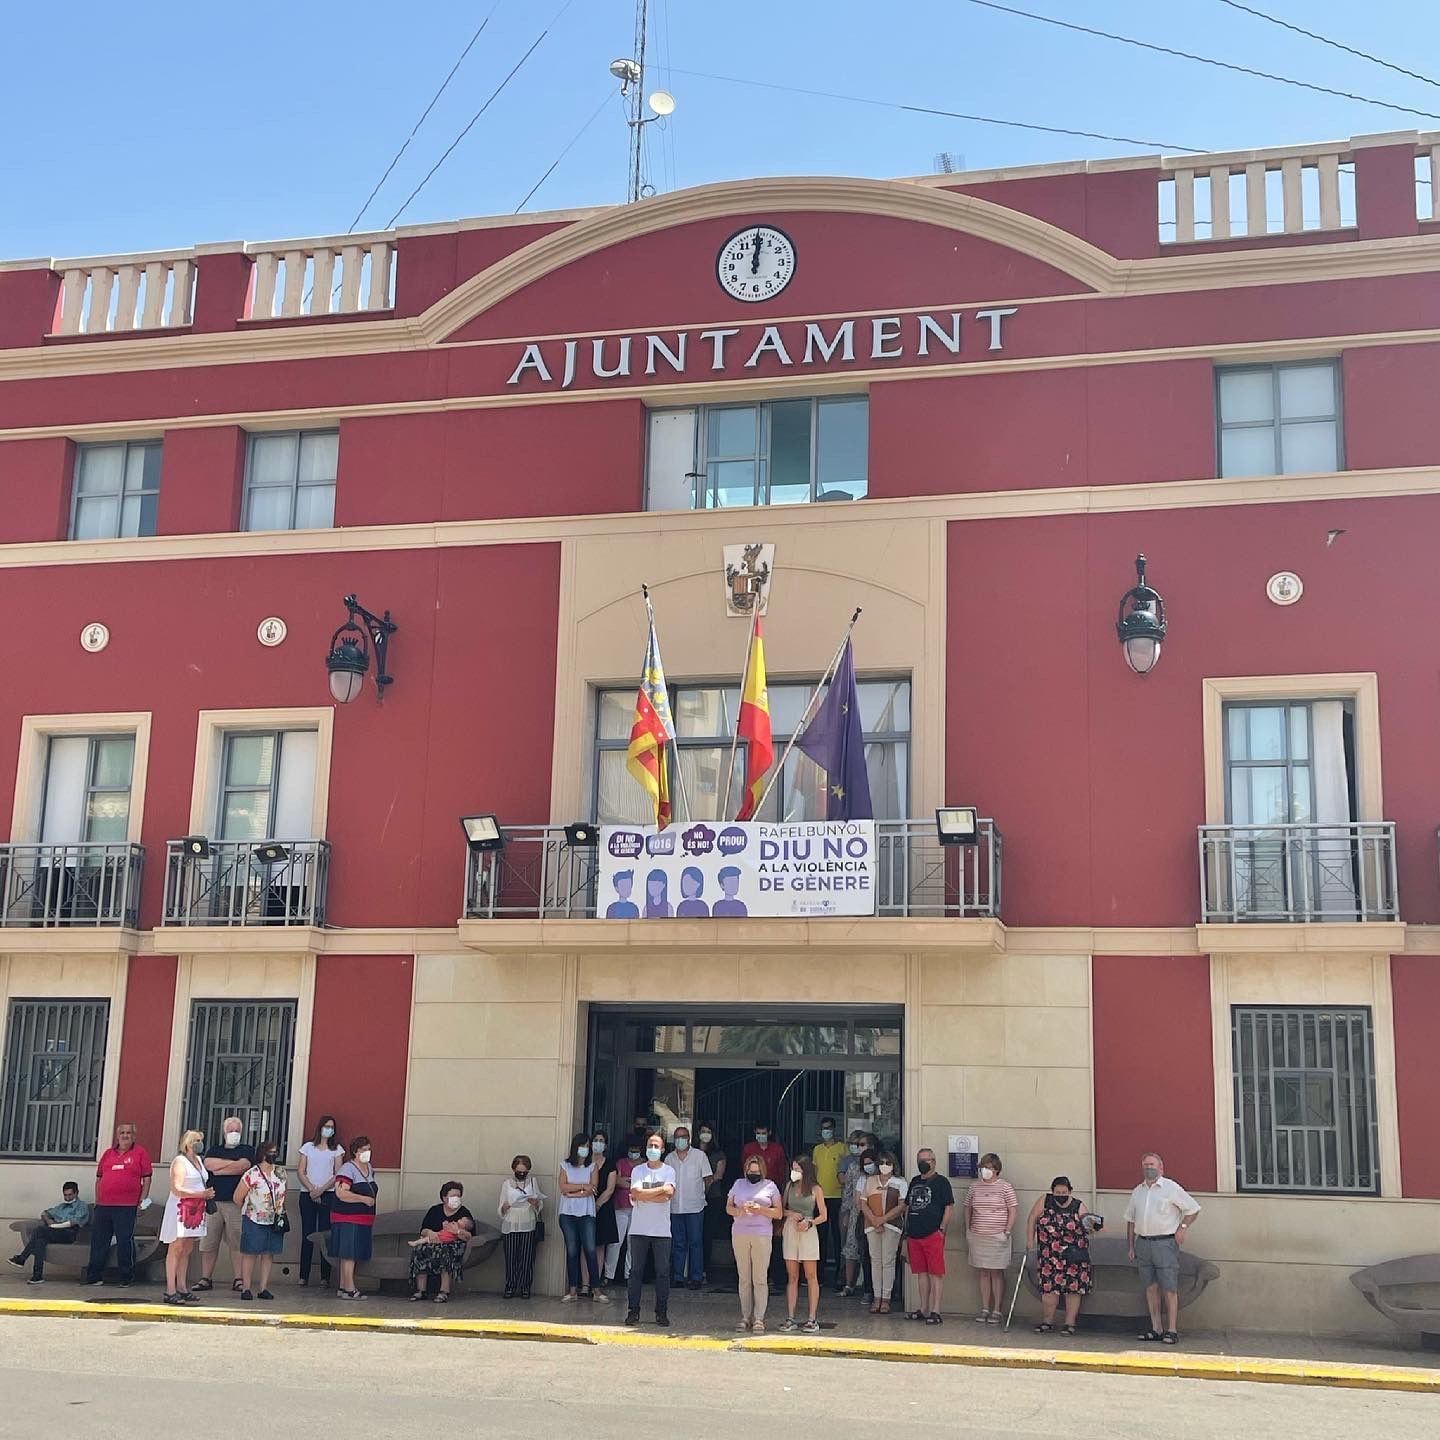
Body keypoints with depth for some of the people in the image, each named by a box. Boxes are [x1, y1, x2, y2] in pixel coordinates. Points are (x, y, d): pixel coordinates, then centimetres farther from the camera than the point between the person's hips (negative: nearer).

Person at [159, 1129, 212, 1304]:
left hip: (194, 1211, 8)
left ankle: (182, 1288, 12)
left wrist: (208, 1194, 13)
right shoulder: (180, 1161, -9)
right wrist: (202, 1194, -19)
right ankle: (170, 1291, -5)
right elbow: (177, 1189, -17)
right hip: (180, 1209, -8)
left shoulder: (199, 1160, 17)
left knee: (187, 1250, 8)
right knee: (176, 1249, -6)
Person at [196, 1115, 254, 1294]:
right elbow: (209, 1164, -2)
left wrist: (219, 1169, -1)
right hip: (212, 1201, 2)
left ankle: (238, 1279, -1)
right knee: (208, 1242, 0)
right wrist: (233, 1162, -2)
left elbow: (243, 1166, -8)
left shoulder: (247, 1150, 12)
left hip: (236, 1203, -2)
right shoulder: (215, 1149, 19)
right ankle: (206, 1278, 7)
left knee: (237, 1242, -4)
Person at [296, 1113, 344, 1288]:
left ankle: (325, 1277, -4)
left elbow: (338, 1174, 1)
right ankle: (303, 1276, 2)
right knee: (307, 1234, 0)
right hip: (307, 1194, 1)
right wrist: (312, 1190, -9)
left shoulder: (337, 1149, 8)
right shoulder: (308, 1147, 11)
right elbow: (301, 1172, 5)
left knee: (325, 1234, -5)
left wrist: (321, 1190, -10)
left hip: (328, 1195, -1)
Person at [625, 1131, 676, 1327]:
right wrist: (661, 1189, -10)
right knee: (636, 1271, 2)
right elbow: (637, 1193, -10)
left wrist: (644, 1196, -14)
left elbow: (668, 1195, -11)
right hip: (639, 1229, 0)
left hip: (662, 1230, 0)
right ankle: (633, 1310, 7)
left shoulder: (668, 1171, 5)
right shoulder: (637, 1170, 6)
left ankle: (661, 1311, 8)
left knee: (663, 1272, 1)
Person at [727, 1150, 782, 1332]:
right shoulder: (738, 1184, 14)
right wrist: (739, 1211, -9)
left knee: (760, 1279, -4)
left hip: (761, 1236, -2)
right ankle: (745, 1317, 9)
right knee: (744, 1278, 4)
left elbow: (779, 1213, 4)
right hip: (739, 1235, 2)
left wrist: (760, 1209, -11)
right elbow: (728, 1207, 13)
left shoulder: (770, 1186, 7)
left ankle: (759, 1318, -2)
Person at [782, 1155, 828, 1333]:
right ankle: (790, 1319, 5)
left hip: (808, 1232, -3)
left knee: (811, 1276, -2)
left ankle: (813, 1319, 0)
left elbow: (823, 1216, 0)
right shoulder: (790, 1186, 9)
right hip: (790, 1230, 4)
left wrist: (809, 1223, -15)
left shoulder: (815, 1189, -2)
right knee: (792, 1277, 4)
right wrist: (791, 1214, -5)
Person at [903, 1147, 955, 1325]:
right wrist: (906, 1231, 17)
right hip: (914, 1235, 6)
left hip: (933, 1235, -6)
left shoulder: (941, 1182, -2)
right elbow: (908, 1207, 22)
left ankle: (935, 1311, -4)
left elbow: (949, 1208, -6)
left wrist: (942, 1229, -13)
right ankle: (922, 1310, 15)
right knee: (921, 1273, 10)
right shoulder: (915, 1182, 17)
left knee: (935, 1273, -5)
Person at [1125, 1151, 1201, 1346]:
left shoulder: (1171, 1188, -2)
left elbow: (1193, 1209, 3)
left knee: (1169, 1289, -6)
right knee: (1150, 1287, 6)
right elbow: (1130, 1219, 19)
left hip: (1165, 1243, -5)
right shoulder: (1137, 1191, 14)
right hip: (1143, 1243, 5)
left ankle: (1172, 1330, -3)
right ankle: (1155, 1329, 11)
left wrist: (1183, 1228, -6)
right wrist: (1131, 1246, 15)